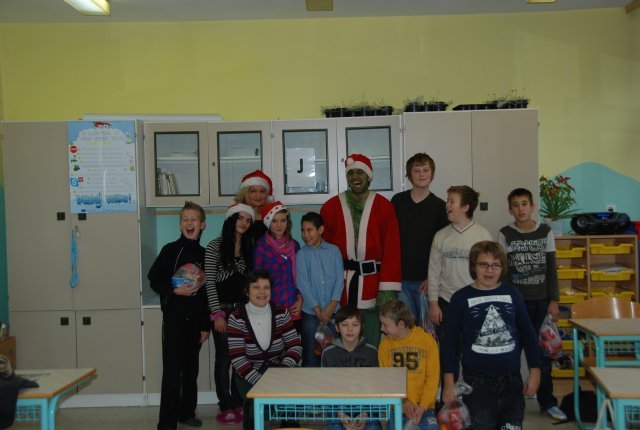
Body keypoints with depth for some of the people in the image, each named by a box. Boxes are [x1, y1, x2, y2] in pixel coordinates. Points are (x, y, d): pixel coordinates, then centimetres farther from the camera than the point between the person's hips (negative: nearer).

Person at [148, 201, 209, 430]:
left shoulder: (204, 254, 8)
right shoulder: (171, 250, -3)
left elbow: (207, 293, 9)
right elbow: (154, 279, -5)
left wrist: (206, 325, 8)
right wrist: (174, 291, -20)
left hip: (196, 319, 4)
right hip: (174, 317, -4)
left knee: (191, 368, 13)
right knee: (172, 370, -6)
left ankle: (186, 411, 28)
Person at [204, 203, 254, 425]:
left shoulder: (250, 246, 9)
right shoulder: (215, 246, -6)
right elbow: (209, 282, -9)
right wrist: (217, 314, -13)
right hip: (222, 309, -4)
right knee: (224, 359, 2)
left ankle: (238, 403, 19)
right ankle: (226, 406, 13)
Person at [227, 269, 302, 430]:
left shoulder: (281, 314, -1)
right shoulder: (236, 319, -9)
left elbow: (295, 346, -2)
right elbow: (237, 359, -13)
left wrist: (283, 369, -21)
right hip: (248, 374, -2)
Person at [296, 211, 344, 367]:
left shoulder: (334, 251, 5)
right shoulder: (301, 254, 0)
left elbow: (339, 279, 1)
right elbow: (303, 284, -5)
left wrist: (331, 306, -8)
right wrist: (318, 310, -9)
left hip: (332, 312, 1)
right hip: (310, 313, -1)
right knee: (311, 356, 1)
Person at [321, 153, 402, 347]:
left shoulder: (384, 207, 0)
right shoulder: (331, 207, 3)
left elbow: (391, 249, -3)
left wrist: (388, 289, -9)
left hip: (373, 284, -1)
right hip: (340, 285, 1)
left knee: (373, 343, 5)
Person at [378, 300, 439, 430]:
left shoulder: (427, 341, -2)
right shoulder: (385, 344, 3)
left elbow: (432, 378, -1)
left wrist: (422, 407, -11)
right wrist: (403, 402, -10)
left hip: (424, 407, 0)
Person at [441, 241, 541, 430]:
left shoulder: (512, 294, 3)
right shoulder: (461, 298, -4)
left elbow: (527, 333, 10)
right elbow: (450, 341, -2)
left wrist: (535, 370, 7)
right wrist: (449, 381, -5)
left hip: (511, 378, 3)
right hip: (476, 380, -2)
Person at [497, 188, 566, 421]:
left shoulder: (545, 231, 3)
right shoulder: (504, 235, -2)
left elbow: (551, 268, 4)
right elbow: (501, 271, -2)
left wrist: (554, 301, -1)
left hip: (541, 300, 2)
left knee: (542, 351, 7)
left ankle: (547, 401, 20)